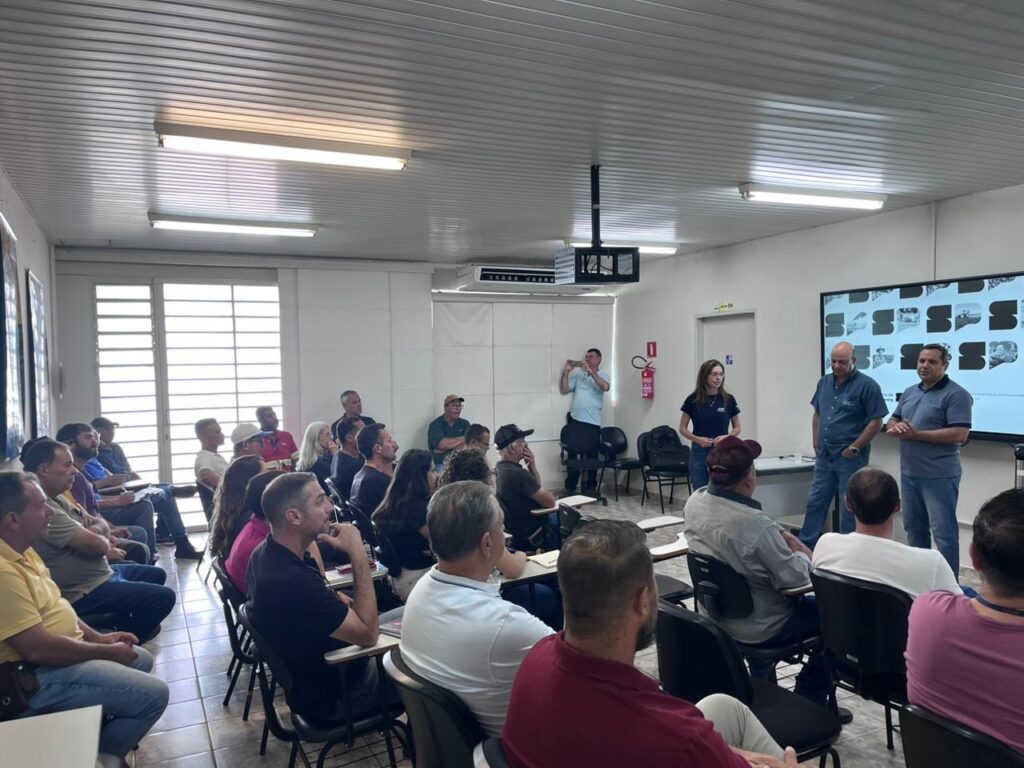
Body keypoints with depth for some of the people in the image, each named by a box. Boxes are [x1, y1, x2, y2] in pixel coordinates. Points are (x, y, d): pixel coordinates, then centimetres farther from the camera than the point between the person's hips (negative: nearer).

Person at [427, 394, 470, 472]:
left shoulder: (465, 424, 12)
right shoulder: (435, 425, 1)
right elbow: (442, 444, -14)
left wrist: (445, 449, -10)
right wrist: (463, 439, -1)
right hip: (441, 465, -3)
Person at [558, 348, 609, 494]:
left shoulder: (602, 375, 4)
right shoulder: (578, 374, 11)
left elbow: (605, 387, -19)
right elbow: (563, 390, 6)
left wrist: (590, 371, -22)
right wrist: (566, 372, -5)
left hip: (592, 422, -2)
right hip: (575, 420, 2)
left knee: (591, 456, 5)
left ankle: (591, 486, 16)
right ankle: (570, 487, 14)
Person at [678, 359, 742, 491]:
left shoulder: (729, 400, 0)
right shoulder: (692, 400, -3)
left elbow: (738, 428, 8)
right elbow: (682, 429, 3)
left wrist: (727, 437, -11)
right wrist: (697, 439, -14)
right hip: (699, 453, -1)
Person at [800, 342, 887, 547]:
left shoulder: (867, 385, -12)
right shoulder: (824, 382, 8)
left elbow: (876, 422, -12)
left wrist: (854, 448, -14)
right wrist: (816, 443, 10)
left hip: (850, 457, -6)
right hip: (824, 455, 6)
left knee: (850, 507, 5)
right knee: (814, 502, 12)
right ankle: (805, 546, 22)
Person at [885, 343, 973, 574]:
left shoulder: (956, 395, -10)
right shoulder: (909, 393, 14)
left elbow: (959, 435, -18)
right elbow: (891, 423, 17)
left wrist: (917, 434, -18)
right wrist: (895, 427, -8)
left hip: (939, 477, -8)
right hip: (909, 474, 8)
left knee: (943, 532, -3)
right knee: (913, 527, 16)